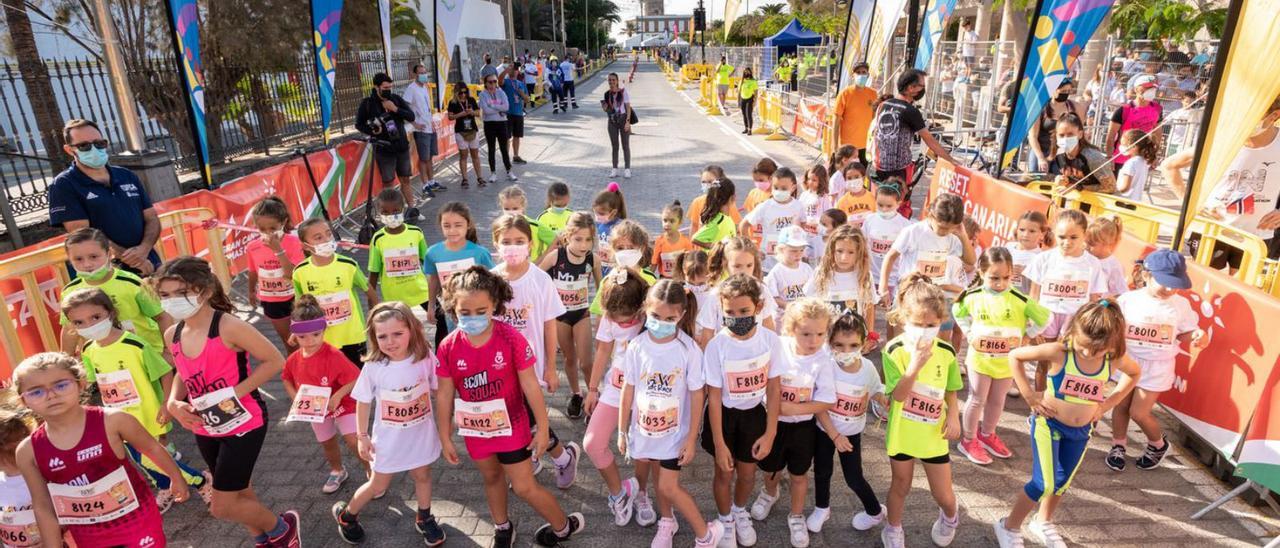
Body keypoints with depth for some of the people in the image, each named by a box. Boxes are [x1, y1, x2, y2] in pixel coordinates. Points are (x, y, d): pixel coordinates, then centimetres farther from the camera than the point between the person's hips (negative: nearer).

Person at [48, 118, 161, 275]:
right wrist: (130, 258, -18)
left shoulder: (128, 176, 11)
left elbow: (151, 218, 7)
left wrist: (143, 249, -13)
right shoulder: (64, 185, -3)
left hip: (150, 266, 4)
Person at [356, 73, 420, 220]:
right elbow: (359, 124, 3)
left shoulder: (396, 99, 4)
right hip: (383, 149, -3)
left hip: (402, 146, 3)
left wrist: (396, 109, -15)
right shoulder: (367, 103, -4)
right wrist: (372, 131, -15)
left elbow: (412, 116, 0)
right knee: (387, 182, 3)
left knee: (405, 179, 11)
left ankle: (412, 208, 19)